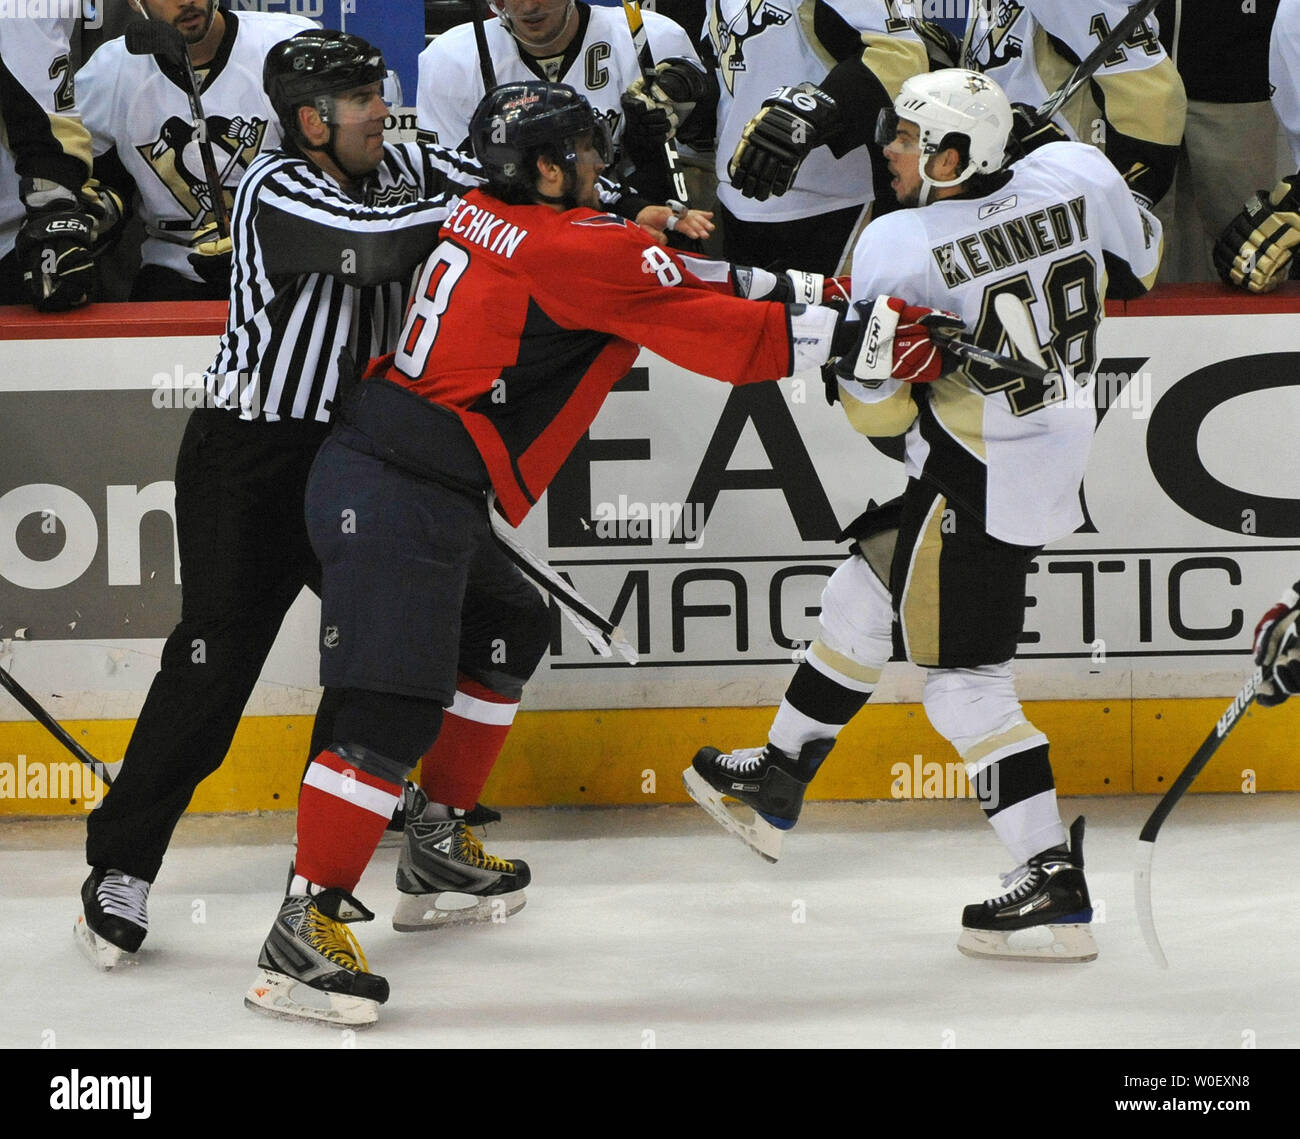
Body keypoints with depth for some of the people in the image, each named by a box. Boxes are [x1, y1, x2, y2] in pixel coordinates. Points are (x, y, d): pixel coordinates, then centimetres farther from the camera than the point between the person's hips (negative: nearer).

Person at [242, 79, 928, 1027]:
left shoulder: (489, 220, 13)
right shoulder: (574, 249, -13)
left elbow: (653, 276, 22)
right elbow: (705, 330, -13)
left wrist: (761, 281, 15)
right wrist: (840, 333, -7)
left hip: (410, 485, 10)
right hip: (397, 500, -10)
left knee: (507, 631, 26)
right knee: (392, 714, -14)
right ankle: (305, 929, -16)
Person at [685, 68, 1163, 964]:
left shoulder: (900, 248, -20)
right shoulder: (1078, 174, -7)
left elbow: (878, 414, -12)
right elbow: (1138, 265, 15)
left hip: (976, 488, -8)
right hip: (1057, 449, 8)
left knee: (962, 679, -1)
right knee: (862, 600, 21)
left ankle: (1054, 886, -5)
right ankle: (774, 786, 34)